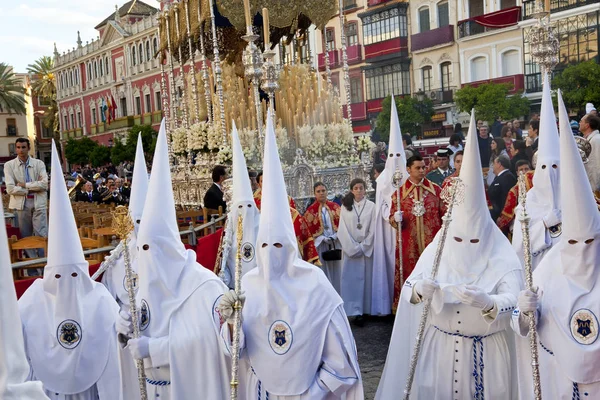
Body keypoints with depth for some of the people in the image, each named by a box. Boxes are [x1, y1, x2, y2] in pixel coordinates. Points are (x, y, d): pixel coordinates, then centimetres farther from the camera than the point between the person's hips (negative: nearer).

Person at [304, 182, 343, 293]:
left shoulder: (335, 207, 6)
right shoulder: (311, 210, 0)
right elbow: (310, 229, -3)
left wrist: (335, 236, -10)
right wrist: (324, 239, -13)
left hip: (336, 242, 2)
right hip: (320, 244, -2)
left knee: (336, 270, 7)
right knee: (324, 272, 0)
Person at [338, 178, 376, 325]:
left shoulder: (371, 206, 3)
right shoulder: (345, 206, 5)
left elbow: (373, 229, 0)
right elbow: (343, 229, -1)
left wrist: (363, 247, -8)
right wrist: (354, 247, -9)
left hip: (367, 248, 0)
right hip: (350, 248, 1)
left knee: (366, 278, 0)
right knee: (351, 279, -3)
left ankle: (363, 310, 4)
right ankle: (355, 311, -2)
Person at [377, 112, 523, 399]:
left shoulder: (503, 260, -11)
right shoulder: (437, 251, -3)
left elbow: (513, 301, -24)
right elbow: (408, 289, -10)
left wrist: (487, 302, -45)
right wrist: (420, 290, -34)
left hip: (488, 350, -2)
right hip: (440, 346, 2)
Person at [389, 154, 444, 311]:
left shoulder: (435, 189, 6)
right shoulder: (400, 192, 6)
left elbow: (445, 214, 8)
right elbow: (392, 216, 8)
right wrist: (396, 218, -15)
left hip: (432, 241, 0)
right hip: (409, 244, 0)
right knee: (410, 276, 1)